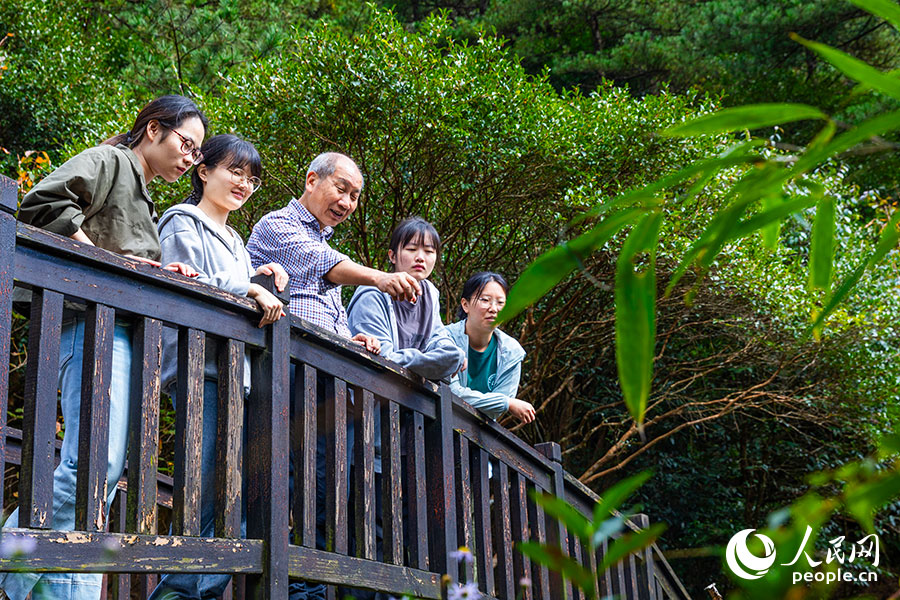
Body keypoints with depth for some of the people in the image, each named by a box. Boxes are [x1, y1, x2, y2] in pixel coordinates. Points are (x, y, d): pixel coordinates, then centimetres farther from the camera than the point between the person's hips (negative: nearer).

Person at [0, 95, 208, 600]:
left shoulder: (145, 199, 32)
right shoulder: (110, 162, 5)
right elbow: (45, 204, -12)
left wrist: (162, 276, 10)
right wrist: (107, 260, -14)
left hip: (128, 331, 10)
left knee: (104, 469, 2)